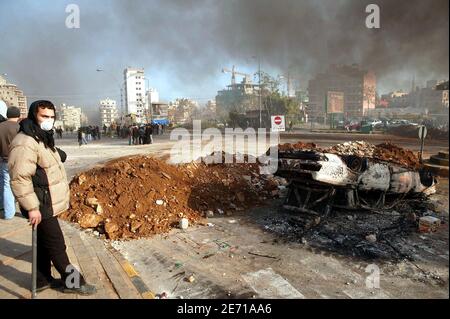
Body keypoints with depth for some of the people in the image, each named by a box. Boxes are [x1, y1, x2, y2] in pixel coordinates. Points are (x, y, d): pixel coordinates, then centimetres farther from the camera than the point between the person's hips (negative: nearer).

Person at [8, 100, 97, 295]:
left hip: (49, 204, 10)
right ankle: (73, 282, 15)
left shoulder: (43, 138, 12)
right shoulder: (25, 143, -22)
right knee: (57, 245, 2)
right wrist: (32, 207, -25)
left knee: (45, 244, 19)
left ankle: (42, 280, 33)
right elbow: (19, 179, -26)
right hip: (42, 207, -10)